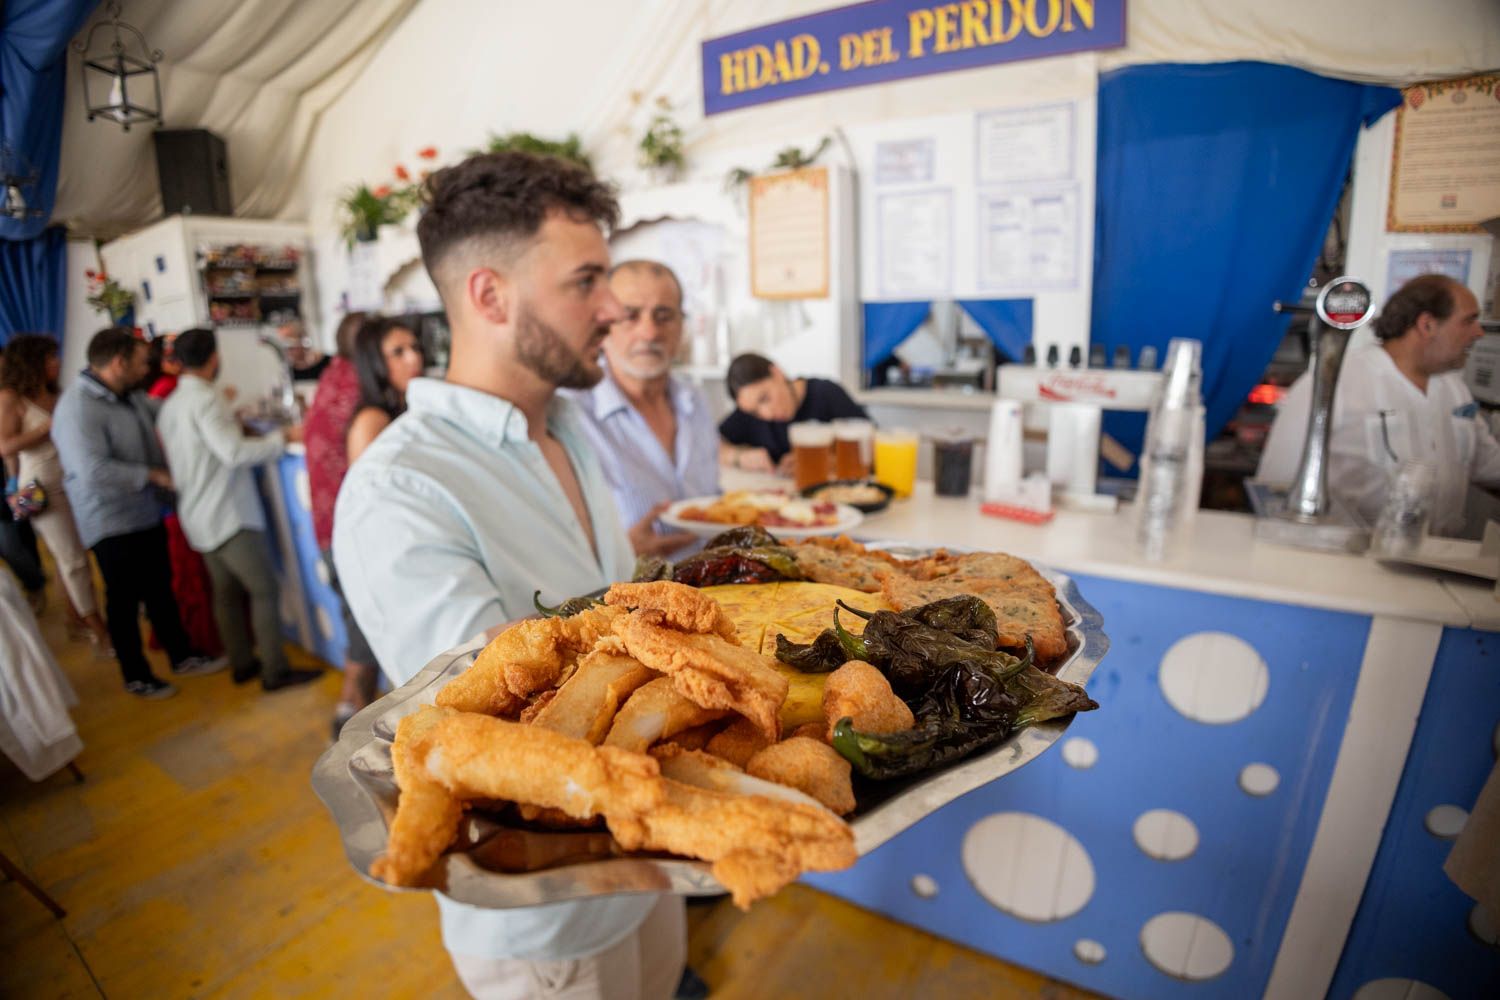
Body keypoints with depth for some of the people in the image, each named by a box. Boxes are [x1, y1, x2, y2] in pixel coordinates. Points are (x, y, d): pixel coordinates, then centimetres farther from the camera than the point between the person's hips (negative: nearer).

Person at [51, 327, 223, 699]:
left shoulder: (131, 395, 3)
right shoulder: (78, 407, -23)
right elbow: (93, 471, -31)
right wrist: (153, 475, -22)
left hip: (146, 515, 8)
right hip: (112, 524, -8)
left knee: (160, 589, 19)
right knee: (124, 601, 7)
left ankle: (182, 656, 33)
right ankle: (137, 676, 23)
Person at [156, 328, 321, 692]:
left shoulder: (169, 405, 13)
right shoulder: (205, 399, -17)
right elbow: (234, 453, -27)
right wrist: (284, 437, -18)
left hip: (200, 516, 9)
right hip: (229, 515, -9)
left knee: (227, 592, 14)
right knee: (265, 591, -5)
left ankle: (242, 663, 22)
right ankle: (275, 671, -2)